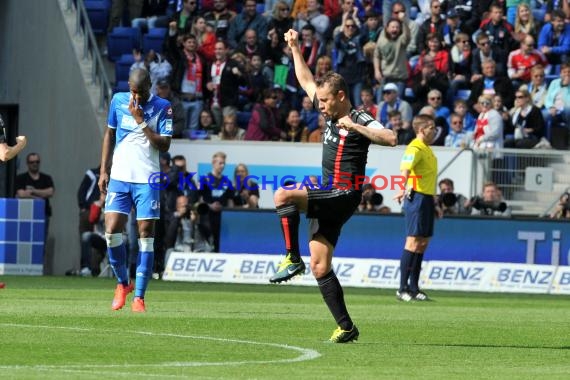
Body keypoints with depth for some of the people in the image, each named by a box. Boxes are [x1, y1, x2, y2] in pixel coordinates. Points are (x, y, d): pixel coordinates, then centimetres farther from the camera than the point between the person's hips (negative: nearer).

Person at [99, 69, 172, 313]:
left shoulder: (162, 107, -2)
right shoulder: (118, 100, 6)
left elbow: (164, 145, -8)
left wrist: (141, 121, -15)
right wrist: (104, 170, 9)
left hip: (147, 180, -2)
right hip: (119, 177, 2)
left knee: (146, 233, -4)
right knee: (112, 230, -9)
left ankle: (139, 297, -1)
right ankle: (122, 283, 13)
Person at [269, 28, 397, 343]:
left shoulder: (360, 120, -10)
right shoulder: (331, 115, 14)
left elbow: (390, 138, -27)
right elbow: (306, 81, 25)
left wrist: (354, 126, -30)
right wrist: (295, 48, 24)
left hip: (344, 196, -9)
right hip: (327, 198, 9)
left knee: (283, 196, -26)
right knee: (320, 267, 3)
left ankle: (293, 259, -19)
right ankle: (346, 327, 4)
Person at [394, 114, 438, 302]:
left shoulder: (427, 149, 19)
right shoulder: (415, 148, -13)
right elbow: (405, 169, -31)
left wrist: (433, 202, 33)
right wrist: (403, 189, -49)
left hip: (427, 198, 10)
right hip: (416, 197, -10)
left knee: (423, 243, 10)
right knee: (413, 242, -10)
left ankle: (414, 288, 15)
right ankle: (403, 289, -10)